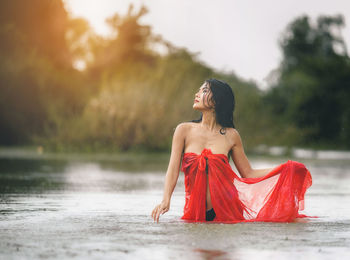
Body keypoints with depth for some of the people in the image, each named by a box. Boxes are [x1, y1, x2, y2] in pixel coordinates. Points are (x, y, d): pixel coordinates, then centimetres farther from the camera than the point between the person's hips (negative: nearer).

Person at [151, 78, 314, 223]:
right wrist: (165, 201, -19)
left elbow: (248, 174, 8)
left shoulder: (231, 135, 3)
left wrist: (285, 169, -3)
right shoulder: (184, 130, 2)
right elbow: (173, 169, -3)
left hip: (227, 209, -1)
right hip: (196, 213, 1)